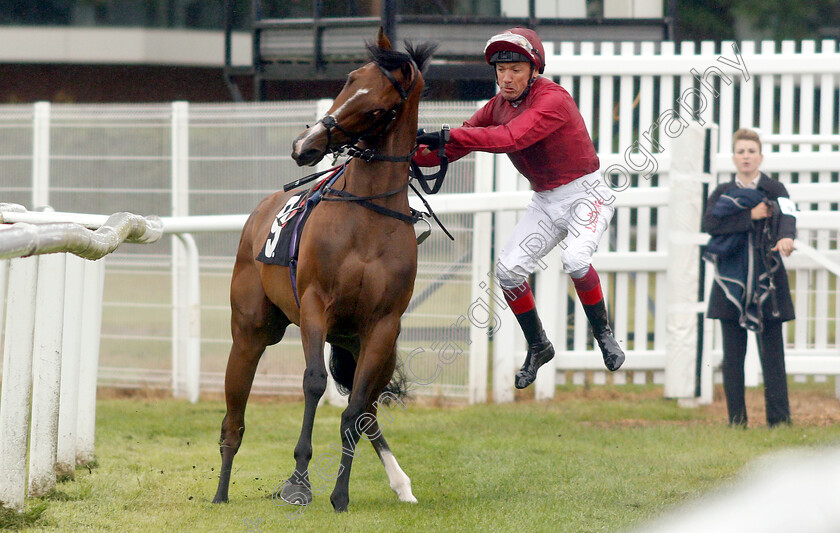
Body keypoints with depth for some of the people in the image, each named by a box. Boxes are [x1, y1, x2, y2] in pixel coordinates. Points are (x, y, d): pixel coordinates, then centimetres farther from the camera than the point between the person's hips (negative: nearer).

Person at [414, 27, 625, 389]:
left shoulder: (553, 99, -23)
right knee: (508, 269, -7)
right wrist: (411, 155, -18)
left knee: (575, 259, -30)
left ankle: (604, 335, -7)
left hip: (586, 195, -7)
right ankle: (538, 347, 13)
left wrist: (447, 136, -44)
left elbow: (511, 138, -38)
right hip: (545, 202, 7)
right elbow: (454, 147, 0)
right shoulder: (498, 106, 1)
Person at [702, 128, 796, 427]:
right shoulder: (722, 193, 11)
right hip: (731, 280, 2)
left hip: (767, 278, -2)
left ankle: (779, 419, -3)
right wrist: (751, 216, -15)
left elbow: (787, 216, -16)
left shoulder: (774, 190, 6)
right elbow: (709, 223, -8)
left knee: (772, 351, -5)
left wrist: (786, 237, -39)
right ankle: (736, 420, 7)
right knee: (732, 354, 1)